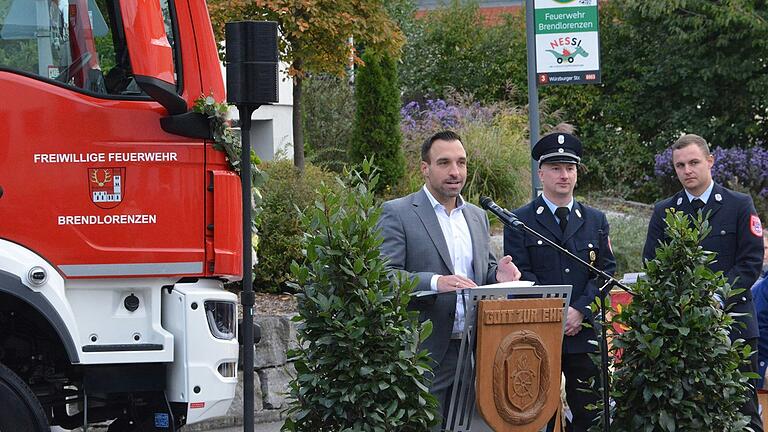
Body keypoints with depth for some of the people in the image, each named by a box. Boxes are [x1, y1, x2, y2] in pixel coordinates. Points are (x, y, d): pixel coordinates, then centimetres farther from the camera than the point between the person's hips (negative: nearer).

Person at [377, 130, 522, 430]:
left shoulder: (477, 217, 17)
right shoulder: (397, 213, -3)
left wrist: (497, 274, -1)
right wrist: (435, 282, -28)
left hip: (474, 349, 6)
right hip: (427, 354, -6)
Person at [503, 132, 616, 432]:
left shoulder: (595, 221, 13)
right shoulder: (520, 221, 3)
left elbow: (606, 270, 6)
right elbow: (520, 274, -5)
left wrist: (580, 311, -9)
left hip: (585, 334, 3)